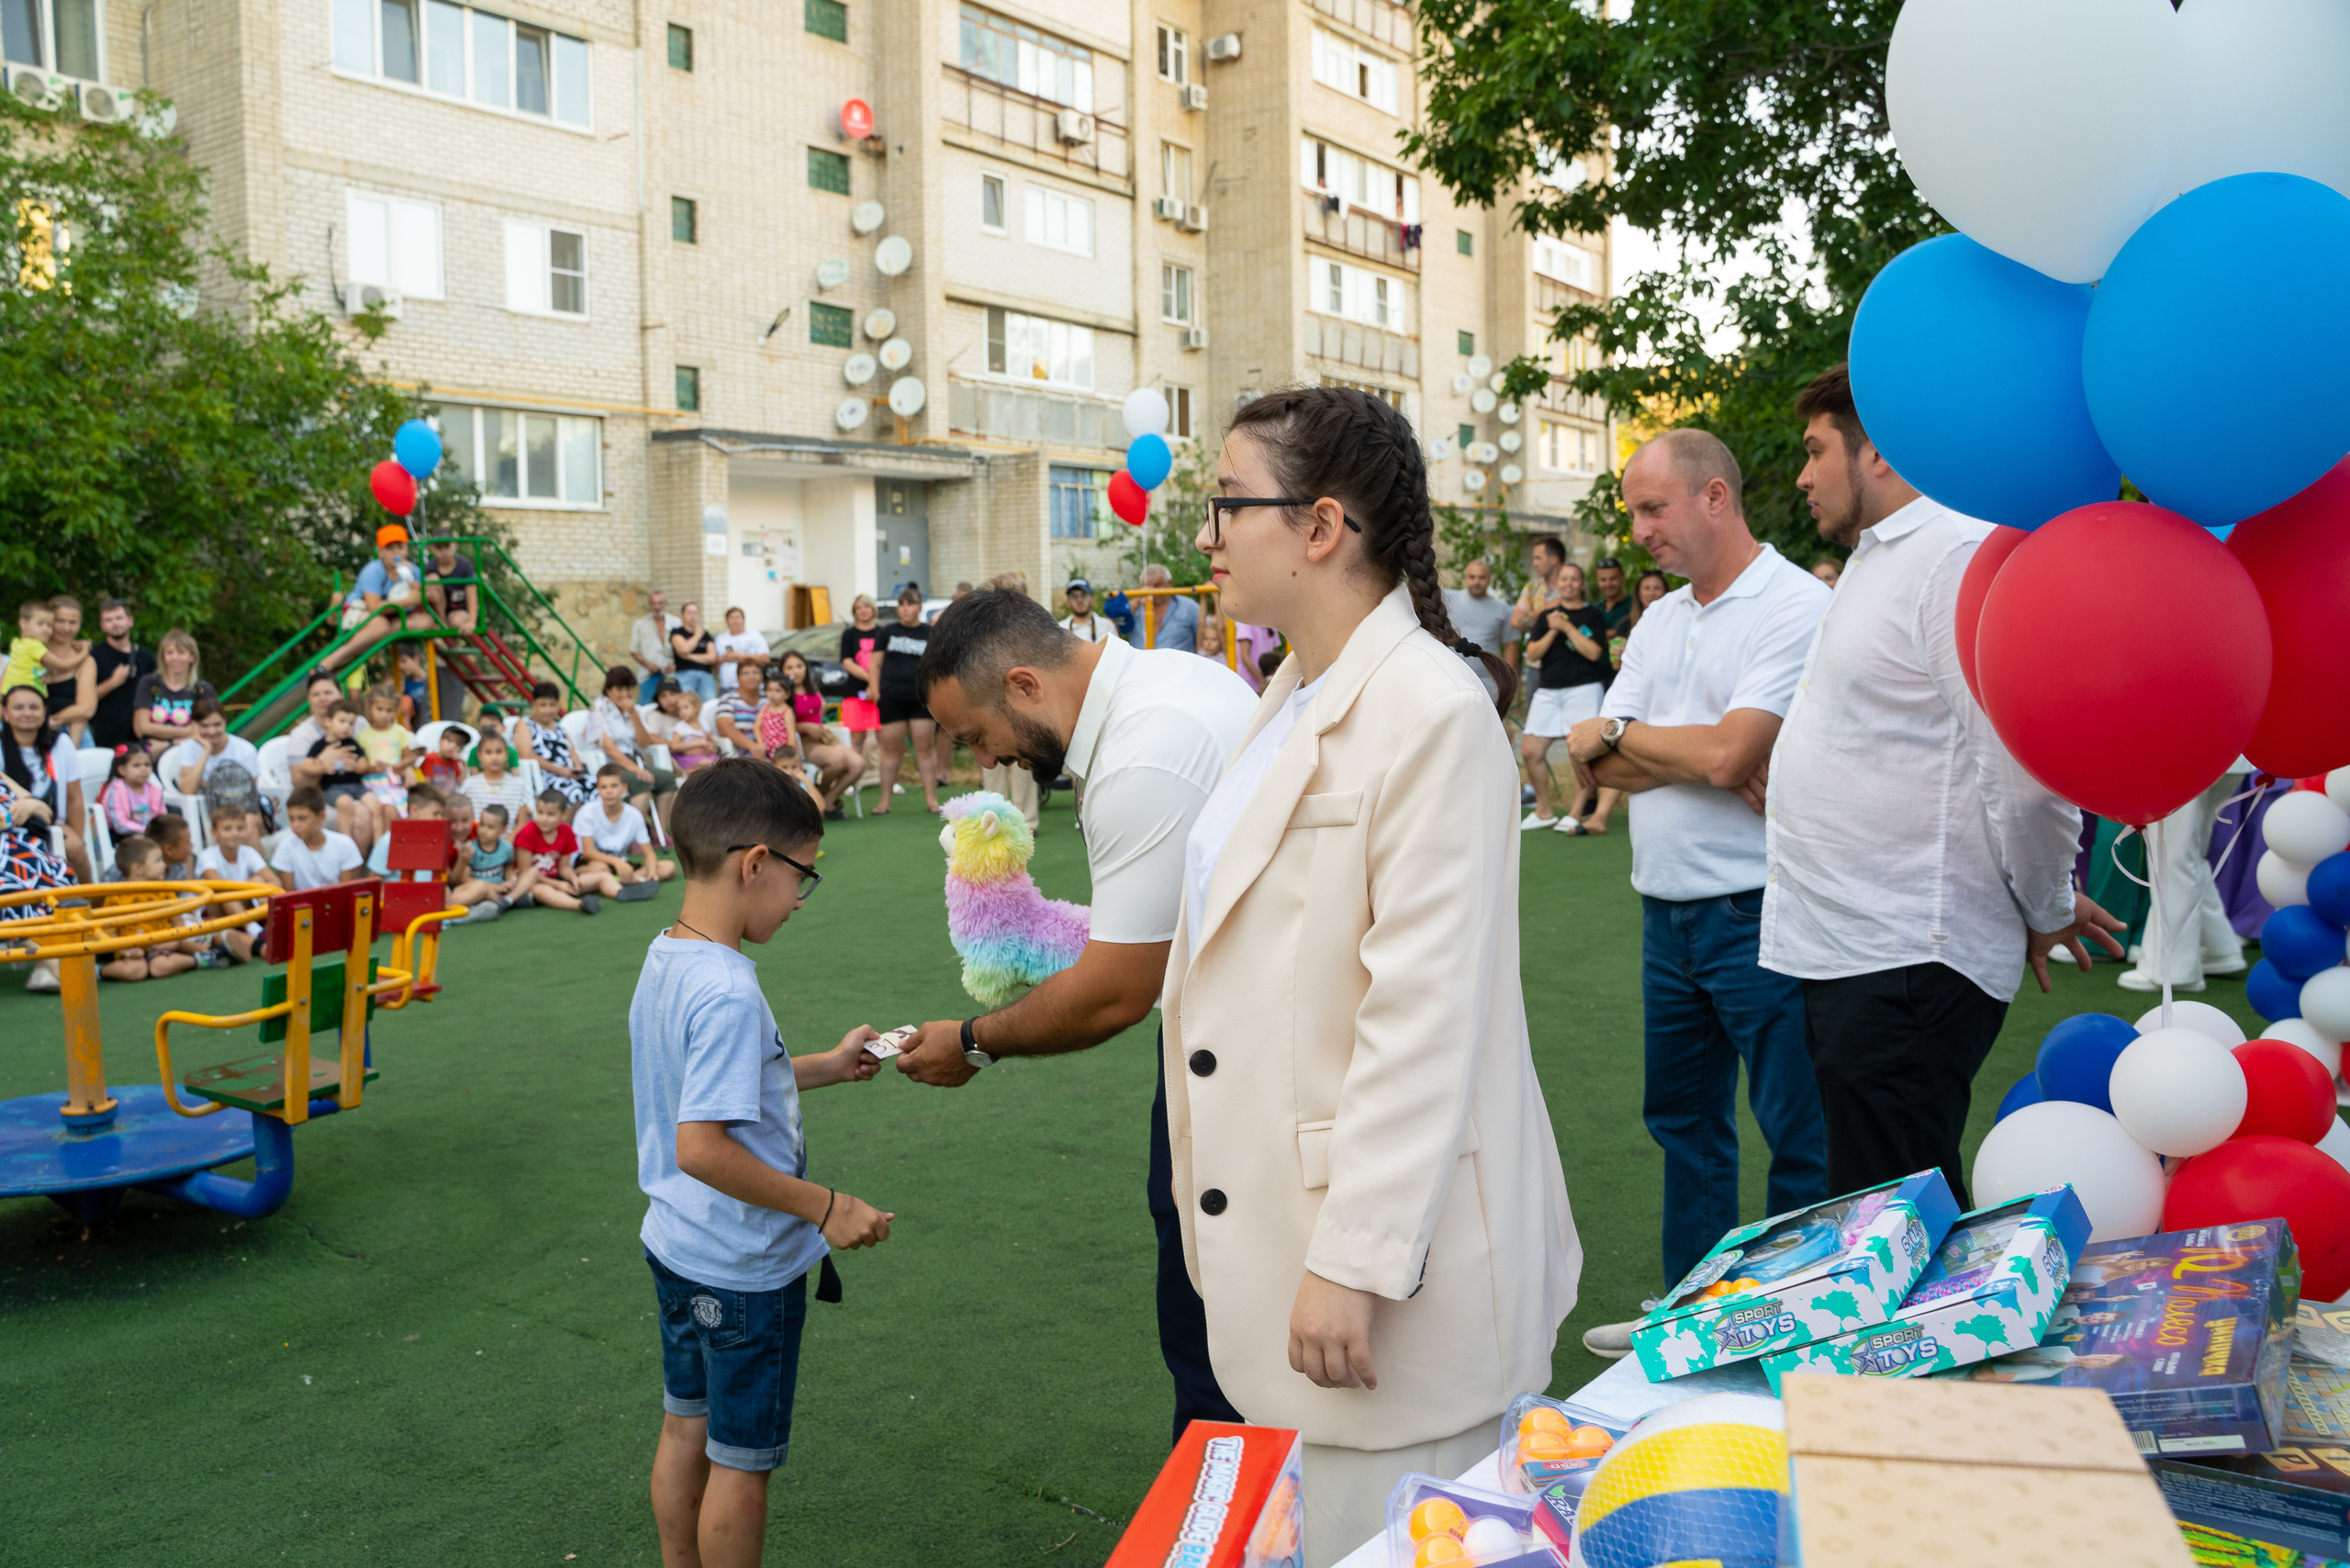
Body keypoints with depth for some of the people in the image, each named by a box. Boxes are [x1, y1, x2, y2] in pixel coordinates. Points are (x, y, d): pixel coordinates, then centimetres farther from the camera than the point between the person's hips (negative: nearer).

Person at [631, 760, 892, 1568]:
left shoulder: (663, 958, 1)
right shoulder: (728, 993, -29)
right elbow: (701, 1147, -32)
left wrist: (826, 1067, 15)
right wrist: (826, 1208, -25)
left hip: (677, 1245, 9)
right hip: (745, 1267, -9)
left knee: (686, 1430, 23)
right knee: (742, 1462, 10)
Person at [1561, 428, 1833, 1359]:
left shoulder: (1798, 607, -12)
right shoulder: (1659, 622, 13)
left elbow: (1725, 755, -22)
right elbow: (1596, 764, 4)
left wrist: (1616, 732, -6)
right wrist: (1710, 761, -13)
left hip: (1758, 916, -8)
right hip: (1667, 912, 8)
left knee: (1800, 1139, 3)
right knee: (1683, 1122, 18)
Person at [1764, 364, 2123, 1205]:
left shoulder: (1962, 556, -16)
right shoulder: (1880, 558, 19)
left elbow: (2027, 764, -21)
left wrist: (2046, 913, -7)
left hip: (1906, 969, -10)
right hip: (1843, 951, 10)